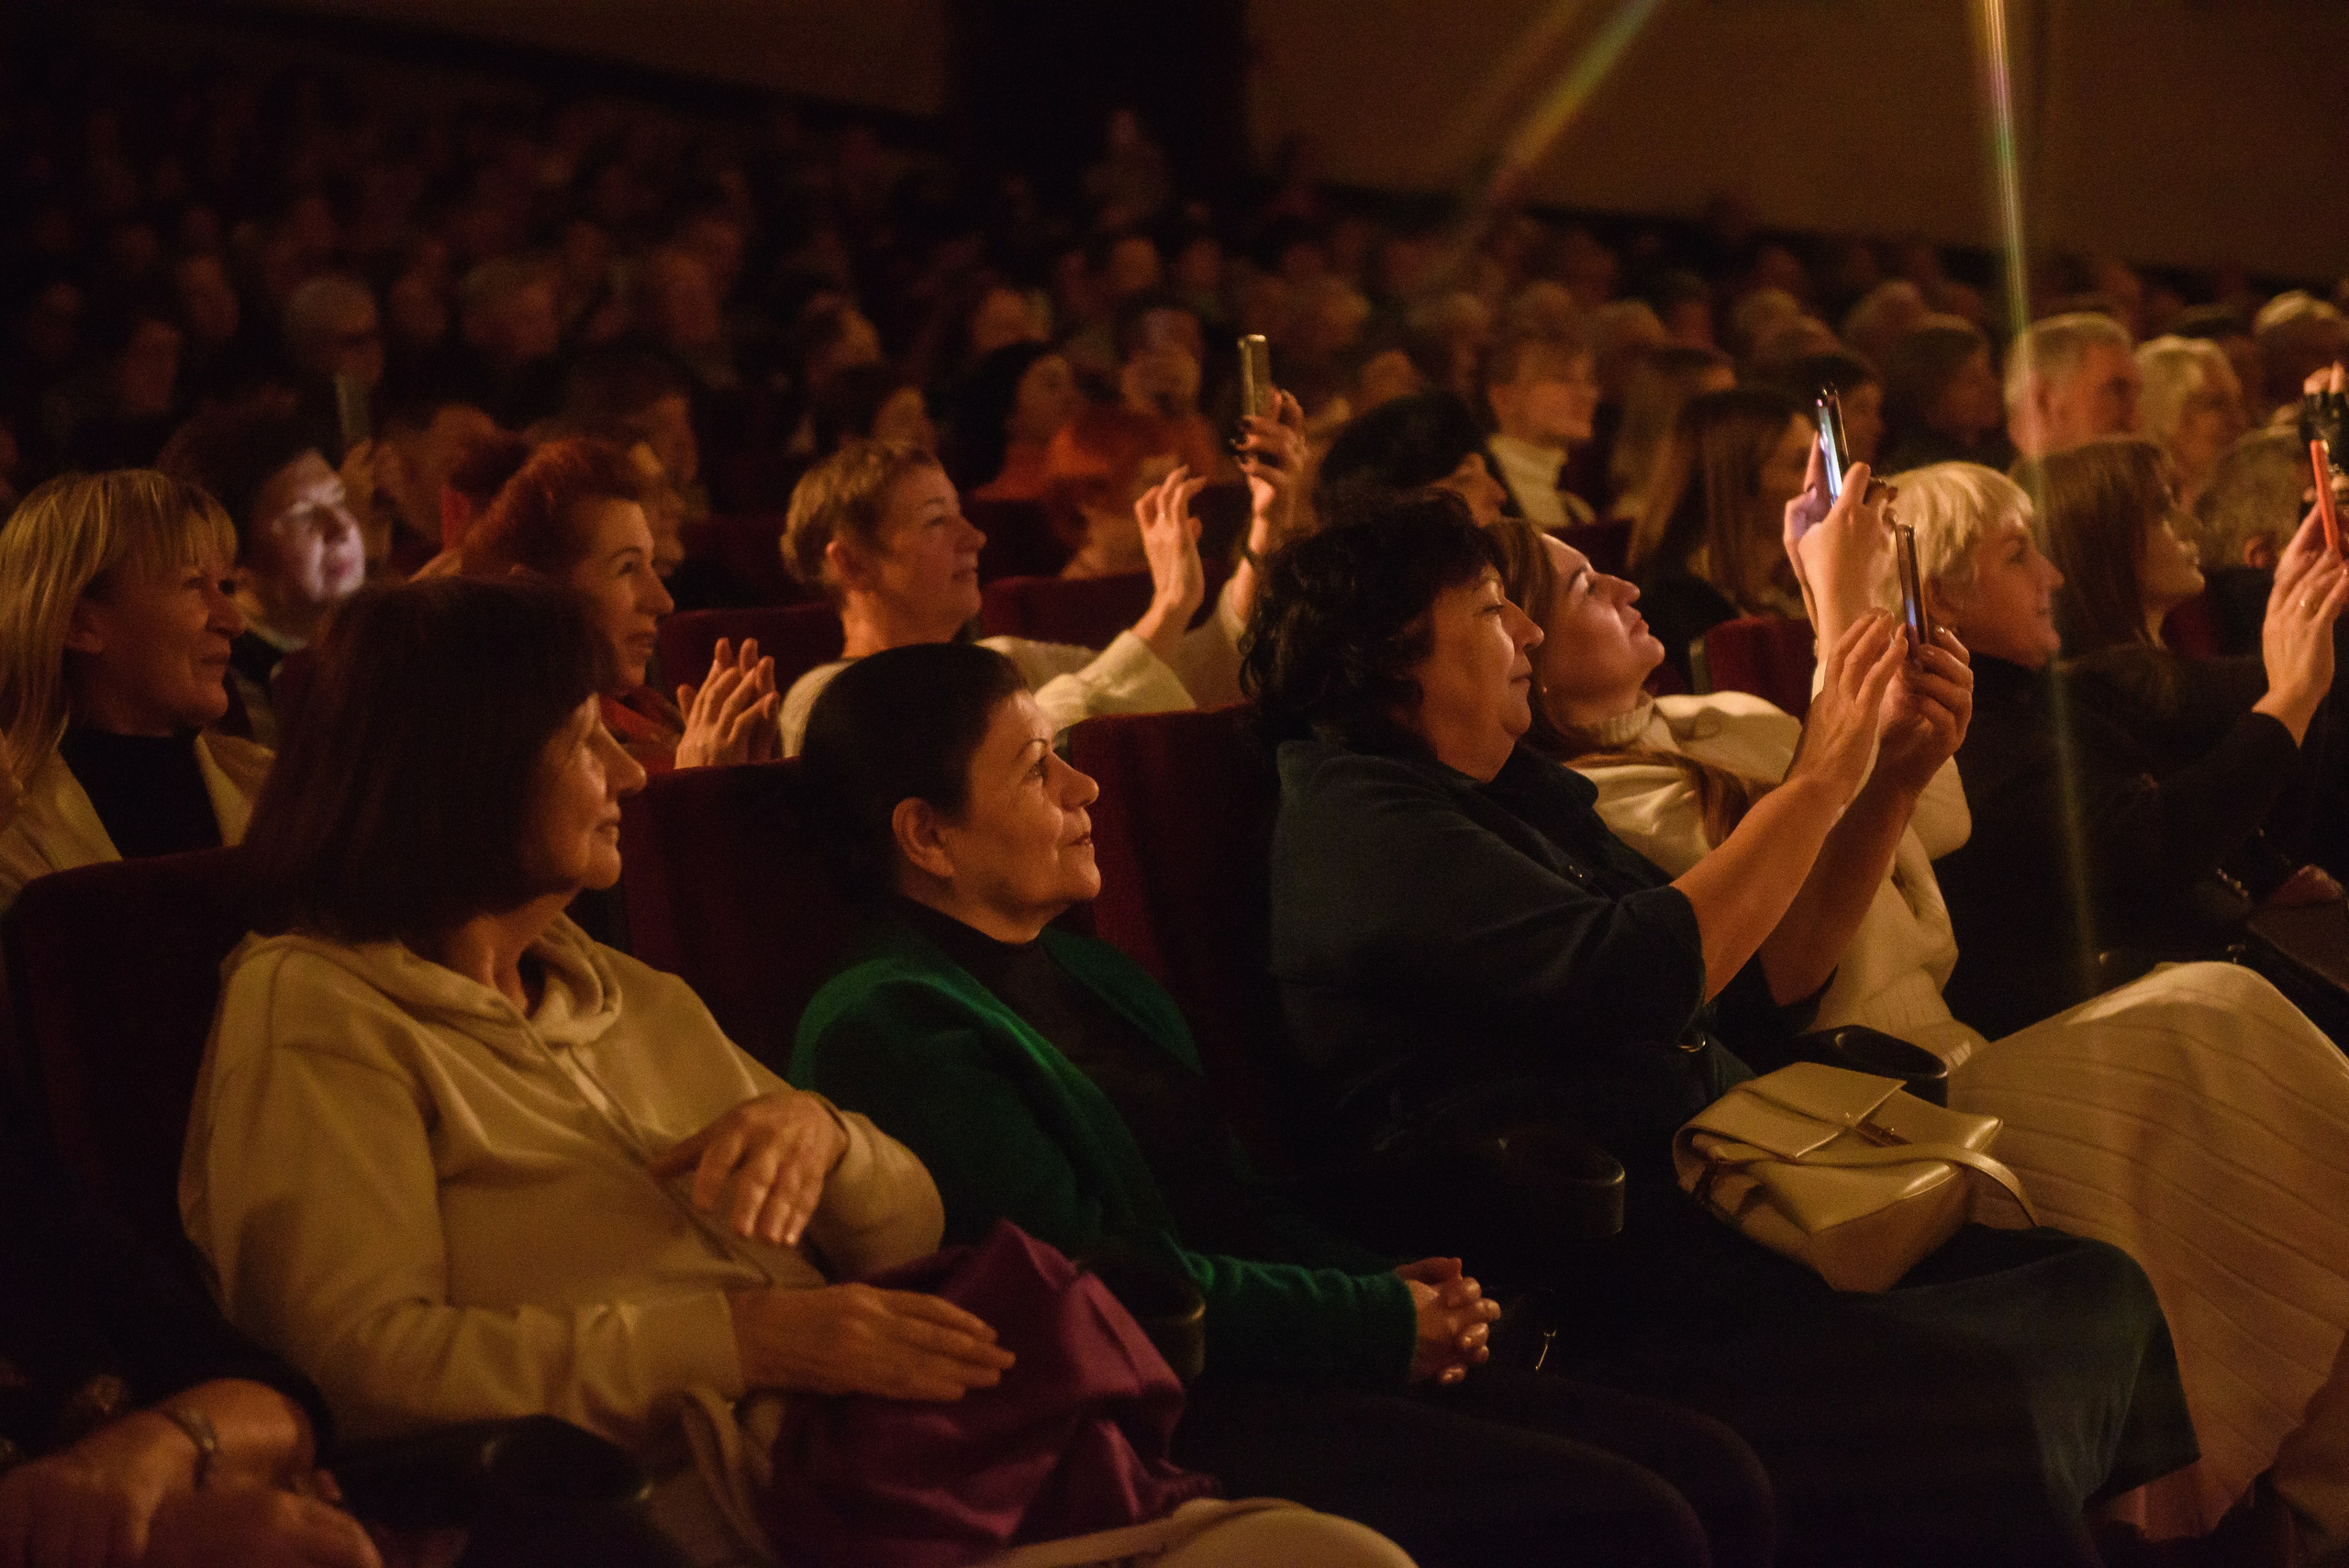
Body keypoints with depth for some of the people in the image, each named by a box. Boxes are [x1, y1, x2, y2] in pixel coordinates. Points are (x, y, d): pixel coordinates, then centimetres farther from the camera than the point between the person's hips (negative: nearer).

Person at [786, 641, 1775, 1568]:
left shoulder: (1085, 974, 23)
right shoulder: (888, 1024, -8)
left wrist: (1393, 1288, 3)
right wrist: (1383, 1323, -8)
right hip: (1154, 1423, -9)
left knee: (1715, 1478, -8)